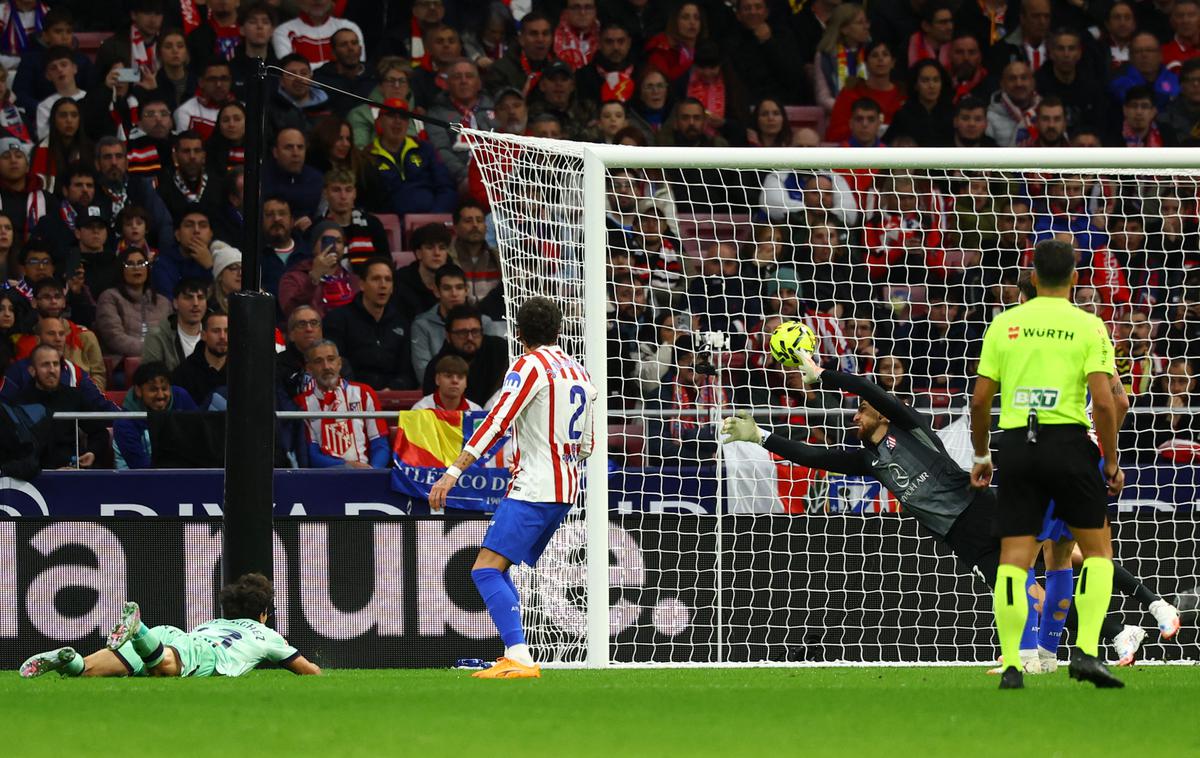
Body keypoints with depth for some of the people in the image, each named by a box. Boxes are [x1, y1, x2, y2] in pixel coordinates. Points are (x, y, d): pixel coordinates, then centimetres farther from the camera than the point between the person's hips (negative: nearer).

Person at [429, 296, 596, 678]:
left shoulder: (529, 366, -8)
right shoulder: (578, 373, 15)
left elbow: (497, 422, -20)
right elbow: (586, 445, 23)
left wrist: (454, 471, -23)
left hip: (533, 489, -9)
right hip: (565, 491, 9)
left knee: (486, 570, -15)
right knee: (498, 570, 19)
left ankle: (519, 658, -28)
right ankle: (515, 655, 13)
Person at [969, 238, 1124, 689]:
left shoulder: (1005, 325, 7)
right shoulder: (1088, 327, -1)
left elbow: (980, 399, 6)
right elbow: (1104, 401, -9)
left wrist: (980, 456, 18)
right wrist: (1112, 462, 1)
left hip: (1017, 444, 2)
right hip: (1069, 442, -2)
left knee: (1013, 561, 5)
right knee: (1098, 551, 10)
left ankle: (1010, 665, -3)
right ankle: (1086, 652, -5)